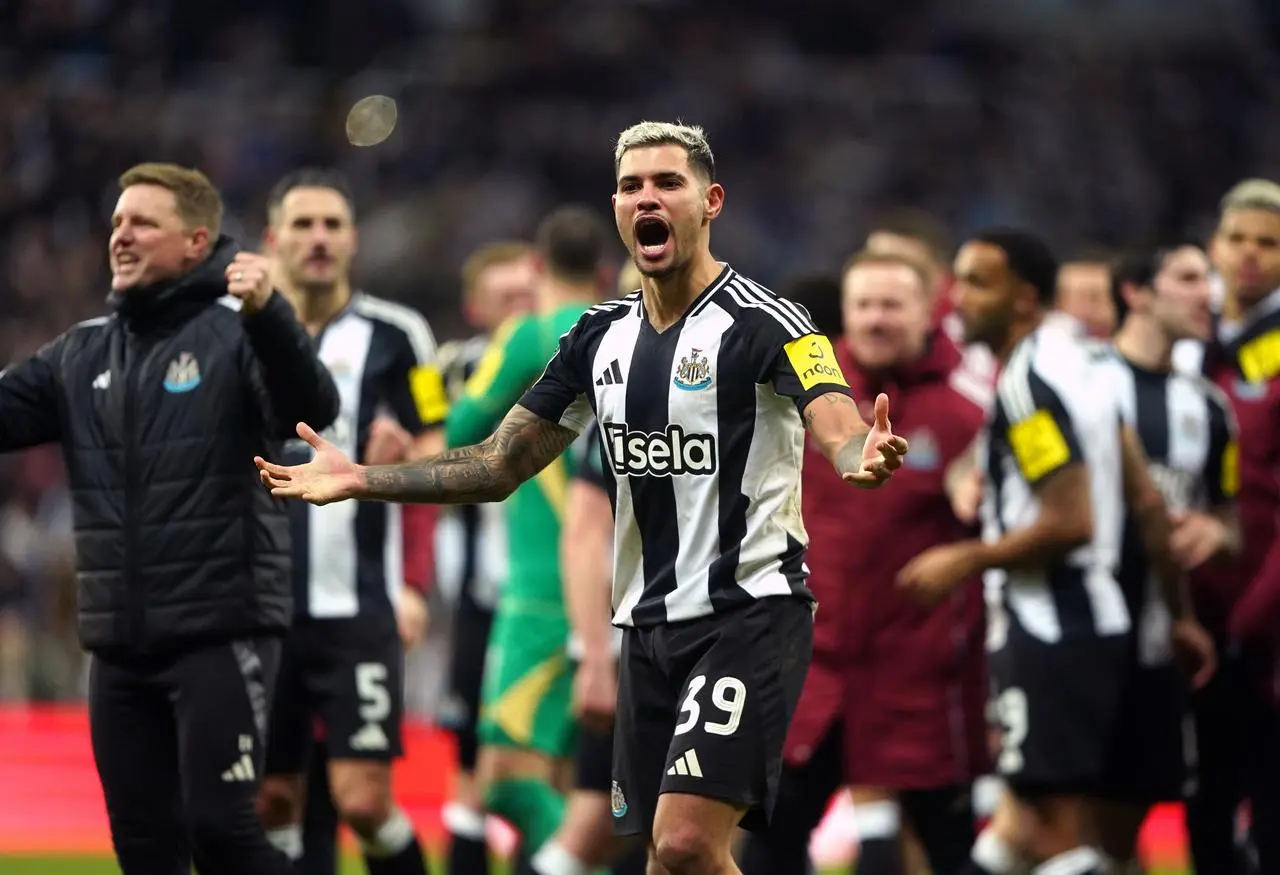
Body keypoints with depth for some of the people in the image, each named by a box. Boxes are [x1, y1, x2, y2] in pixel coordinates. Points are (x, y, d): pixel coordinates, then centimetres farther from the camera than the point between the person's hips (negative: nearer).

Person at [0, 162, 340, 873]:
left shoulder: (234, 334, -7)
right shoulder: (83, 353, 13)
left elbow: (313, 410, -22)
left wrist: (267, 314, -40)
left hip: (220, 634, -6)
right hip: (119, 646, 6)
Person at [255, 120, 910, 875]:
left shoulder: (762, 322, -11)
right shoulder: (601, 337, 9)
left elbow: (838, 427, -26)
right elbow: (502, 464, 16)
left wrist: (862, 459, -50)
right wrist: (361, 480, 9)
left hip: (750, 613, -7)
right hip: (648, 621, 7)